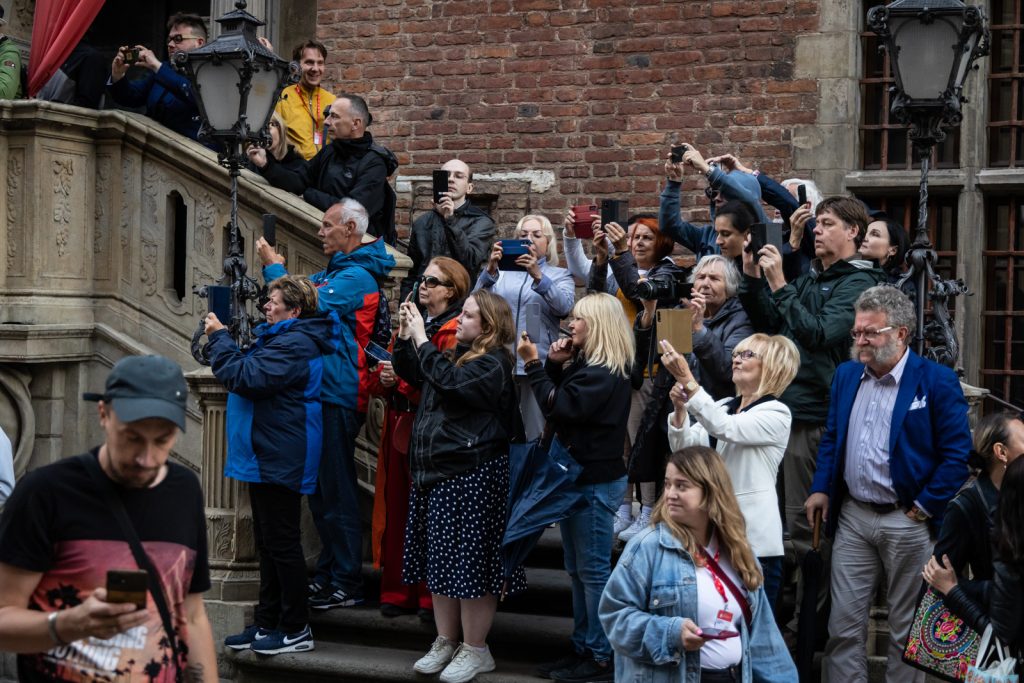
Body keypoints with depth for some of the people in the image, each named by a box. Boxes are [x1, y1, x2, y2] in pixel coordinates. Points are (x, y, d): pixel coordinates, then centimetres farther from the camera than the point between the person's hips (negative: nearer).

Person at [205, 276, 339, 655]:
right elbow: (250, 371, 21)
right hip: (267, 457, 12)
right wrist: (221, 340, 7)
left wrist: (219, 337, -17)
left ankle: (296, 629, 4)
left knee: (282, 544, -4)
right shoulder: (281, 338, 17)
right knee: (269, 544, 16)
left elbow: (244, 377, -26)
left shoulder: (293, 344, -20)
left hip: (280, 461, -12)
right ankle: (267, 623, 24)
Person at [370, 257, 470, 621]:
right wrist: (385, 377, -1)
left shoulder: (455, 332, -6)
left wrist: (404, 378, -18)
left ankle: (433, 597, 2)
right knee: (397, 509, 6)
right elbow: (383, 374, 21)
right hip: (399, 427, 7)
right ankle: (399, 591, 13)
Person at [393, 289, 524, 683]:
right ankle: (445, 642, 24)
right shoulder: (459, 355, 14)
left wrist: (421, 338, -20)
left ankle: (476, 650, 8)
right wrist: (405, 337, 7)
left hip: (473, 476, -9)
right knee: (440, 560, 13)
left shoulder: (493, 363, -13)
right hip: (438, 472, 9)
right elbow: (412, 375, 23)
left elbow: (448, 381, -28)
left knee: (470, 563, -3)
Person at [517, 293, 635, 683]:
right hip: (579, 475, 10)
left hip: (596, 480, -10)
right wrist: (555, 366, 1)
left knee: (593, 569, -5)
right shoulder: (587, 364, 13)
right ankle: (583, 648, 22)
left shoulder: (604, 373, -18)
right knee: (577, 570, 14)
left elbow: (558, 407, -23)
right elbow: (560, 403, 14)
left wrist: (533, 364, -18)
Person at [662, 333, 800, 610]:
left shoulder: (776, 413, -6)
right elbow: (684, 446, 2)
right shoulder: (722, 407, 13)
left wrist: (687, 380, -30)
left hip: (754, 538, -6)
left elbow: (727, 429, -23)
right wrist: (680, 409, -17)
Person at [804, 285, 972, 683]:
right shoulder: (845, 375, 9)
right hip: (852, 516, 5)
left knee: (906, 627, 7)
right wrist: (820, 488, 5)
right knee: (844, 621, 5)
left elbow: (957, 453, -9)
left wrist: (926, 506, -11)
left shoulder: (936, 380, -9)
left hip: (908, 522, -5)